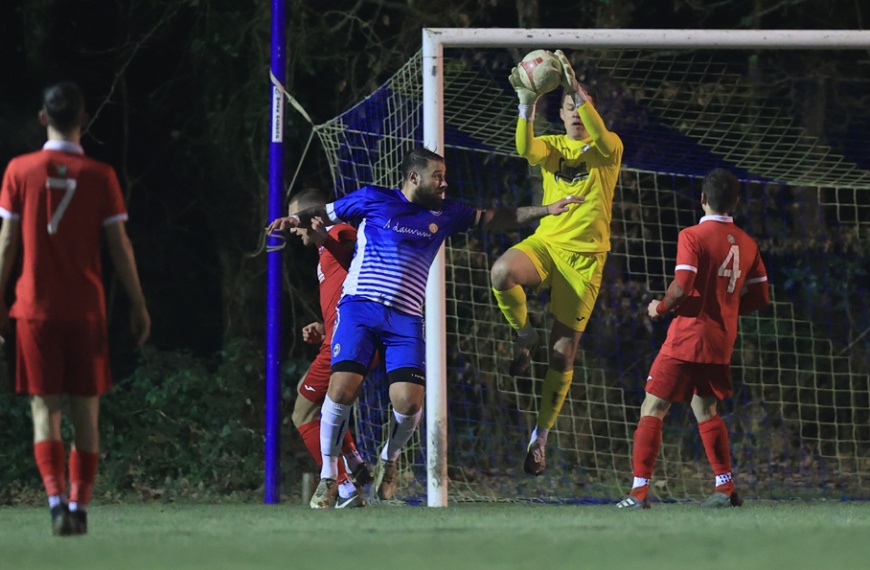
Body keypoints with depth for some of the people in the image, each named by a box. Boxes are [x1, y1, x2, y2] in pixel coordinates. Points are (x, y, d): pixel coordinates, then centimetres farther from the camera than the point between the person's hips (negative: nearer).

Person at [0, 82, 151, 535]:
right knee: (85, 412, 8)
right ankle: (80, 505, 8)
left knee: (44, 409, -1)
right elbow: (120, 246, 0)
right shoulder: (99, 176, -1)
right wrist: (138, 306, 8)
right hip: (87, 309, 1)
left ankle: (56, 498, -18)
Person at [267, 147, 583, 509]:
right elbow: (324, 213, 15)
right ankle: (328, 475, -2)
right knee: (342, 388, -20)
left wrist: (545, 210, 21)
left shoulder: (444, 214, 16)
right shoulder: (373, 200, 6)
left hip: (406, 319, 3)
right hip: (359, 308, -3)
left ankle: (389, 458, 21)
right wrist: (296, 219, -5)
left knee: (409, 402, -13)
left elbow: (491, 219, 25)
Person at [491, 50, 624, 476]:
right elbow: (526, 149, -13)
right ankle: (524, 335, -6)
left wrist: (578, 91, -32)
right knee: (503, 273, -34)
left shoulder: (608, 149, 3)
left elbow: (601, 139, -23)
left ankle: (541, 435, 9)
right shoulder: (553, 147, 10)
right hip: (546, 243, 2)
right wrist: (526, 104, -28)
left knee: (563, 352, -3)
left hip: (585, 256, -2)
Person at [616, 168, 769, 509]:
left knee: (652, 410, -2)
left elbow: (682, 287, -21)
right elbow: (760, 296, 11)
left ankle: (640, 490, -11)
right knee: (705, 410, 23)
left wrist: (660, 308, -3)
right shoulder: (746, 243, 8)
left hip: (688, 337, -6)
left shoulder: (692, 237, -12)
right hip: (722, 341, 6)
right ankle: (726, 489, 18)